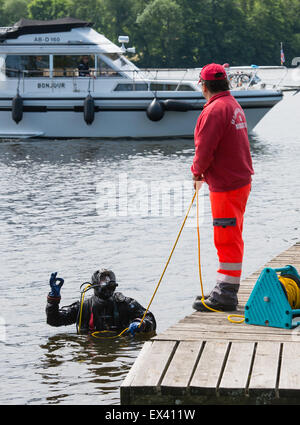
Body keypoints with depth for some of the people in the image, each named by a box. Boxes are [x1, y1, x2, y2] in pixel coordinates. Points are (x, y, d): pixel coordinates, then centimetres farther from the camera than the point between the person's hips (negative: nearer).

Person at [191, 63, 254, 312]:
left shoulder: (215, 110, -17)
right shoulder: (234, 105, 14)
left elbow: (205, 149, -19)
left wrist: (198, 173, -1)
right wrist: (203, 172, 18)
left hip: (226, 187, -10)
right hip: (241, 180, 10)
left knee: (227, 240, -7)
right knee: (231, 239, 16)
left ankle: (226, 296, -4)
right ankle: (225, 290, 26)